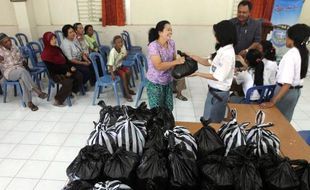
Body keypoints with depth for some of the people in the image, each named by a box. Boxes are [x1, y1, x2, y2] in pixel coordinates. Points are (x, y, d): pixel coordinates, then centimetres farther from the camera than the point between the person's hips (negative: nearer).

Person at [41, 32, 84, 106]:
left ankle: (72, 91, 9)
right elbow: (51, 68, -17)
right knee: (68, 82, -32)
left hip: (65, 70, 8)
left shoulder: (57, 49, 11)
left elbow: (65, 59, 17)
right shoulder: (45, 54, -13)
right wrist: (65, 72, -20)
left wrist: (71, 66, -2)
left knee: (79, 76, -8)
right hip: (55, 74, -8)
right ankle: (58, 100, -18)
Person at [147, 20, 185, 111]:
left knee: (168, 108, 16)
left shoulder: (171, 43, -1)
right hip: (155, 83, -6)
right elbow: (159, 66, -28)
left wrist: (181, 61, -13)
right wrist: (176, 62, -28)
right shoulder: (153, 46, -22)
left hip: (168, 81, 6)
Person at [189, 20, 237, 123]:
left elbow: (218, 77, -25)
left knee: (211, 122, 8)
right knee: (208, 119, 23)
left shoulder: (228, 54, -27)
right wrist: (192, 56, 1)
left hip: (219, 92, -9)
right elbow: (208, 62, 11)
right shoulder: (223, 49, 4)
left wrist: (197, 73, -21)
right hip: (214, 90, 9)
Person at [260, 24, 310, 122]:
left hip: (286, 91, -7)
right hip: (297, 91, 8)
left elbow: (287, 83, -29)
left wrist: (272, 102, -29)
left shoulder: (290, 55, -23)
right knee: (285, 119, 19)